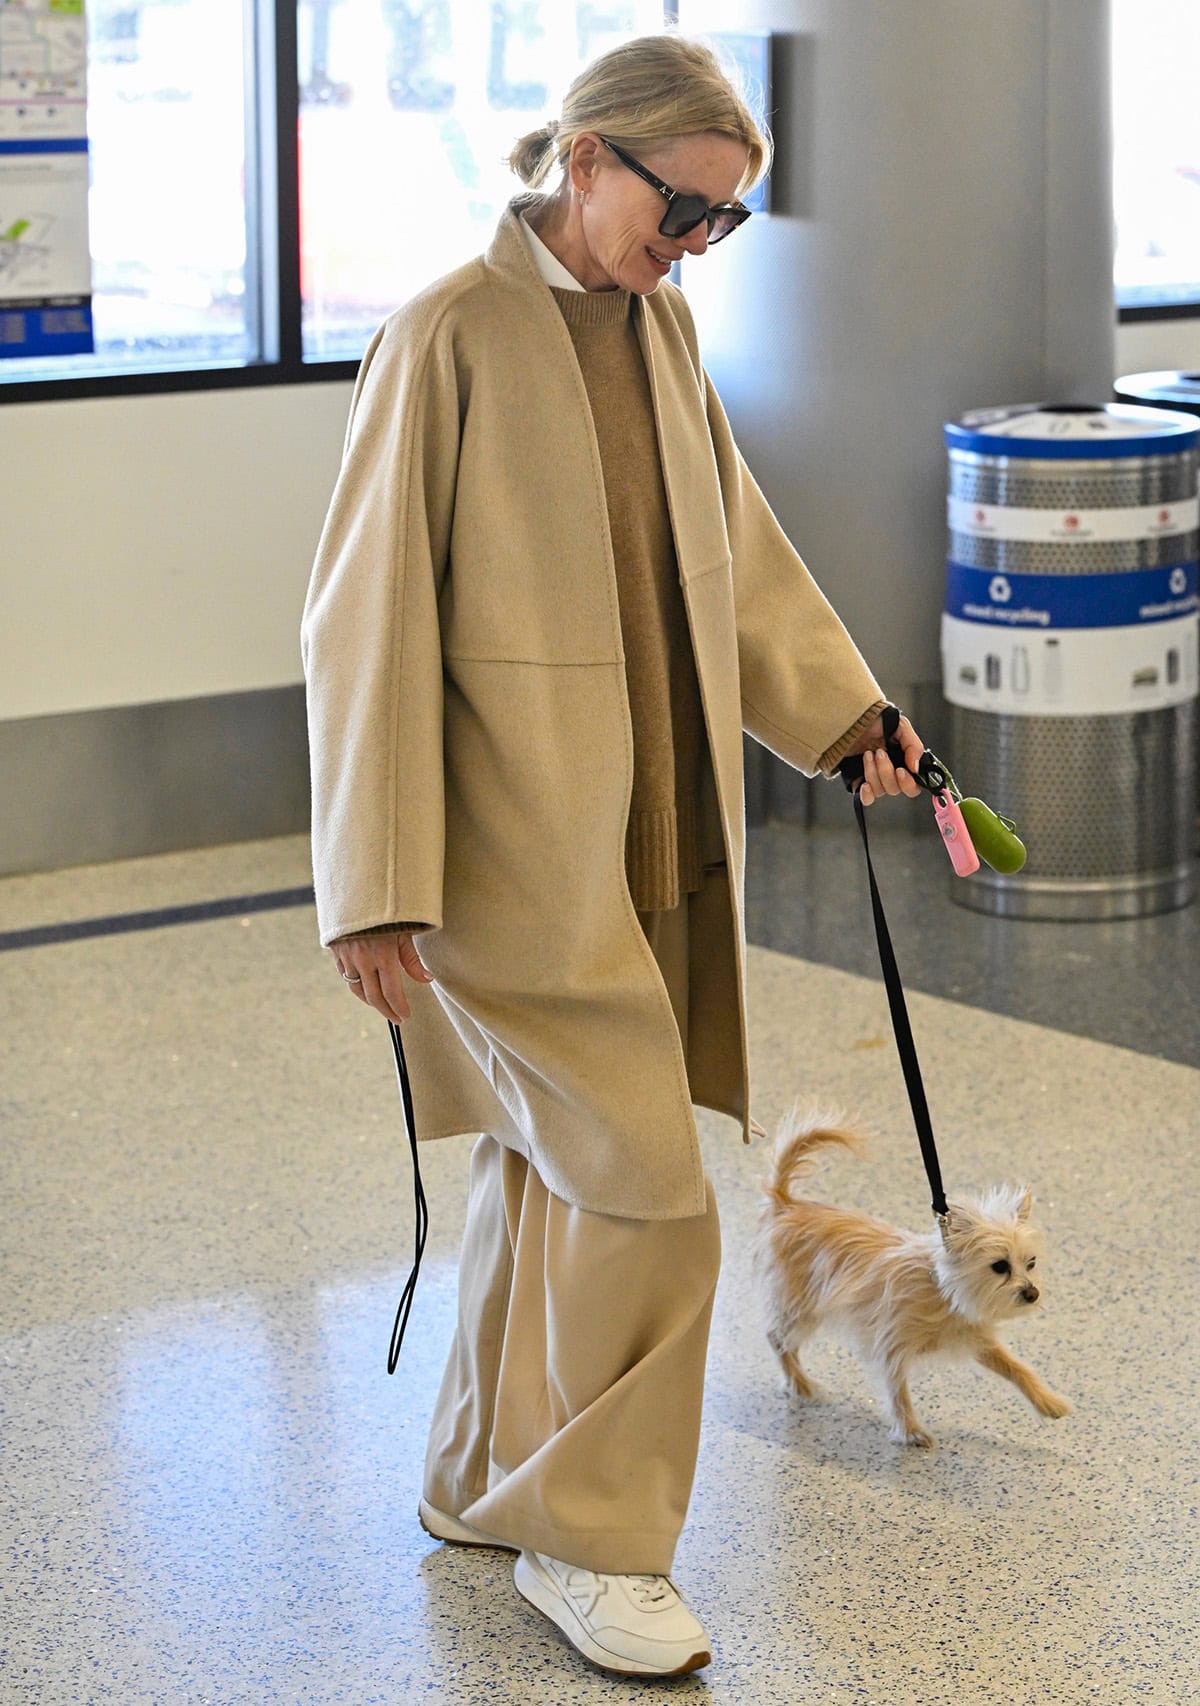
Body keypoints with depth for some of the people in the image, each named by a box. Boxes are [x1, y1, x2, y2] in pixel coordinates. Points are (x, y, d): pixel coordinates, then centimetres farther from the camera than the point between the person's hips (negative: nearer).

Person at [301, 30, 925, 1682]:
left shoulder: (665, 327, 9)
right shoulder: (447, 340, -13)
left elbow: (735, 546, 23)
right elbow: (371, 618, -13)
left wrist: (842, 709, 16)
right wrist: (378, 890, -16)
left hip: (657, 836, 7)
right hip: (520, 853, -7)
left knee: (553, 1175, 17)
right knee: (643, 1191, -8)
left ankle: (488, 1481, 32)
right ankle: (590, 1535, 9)